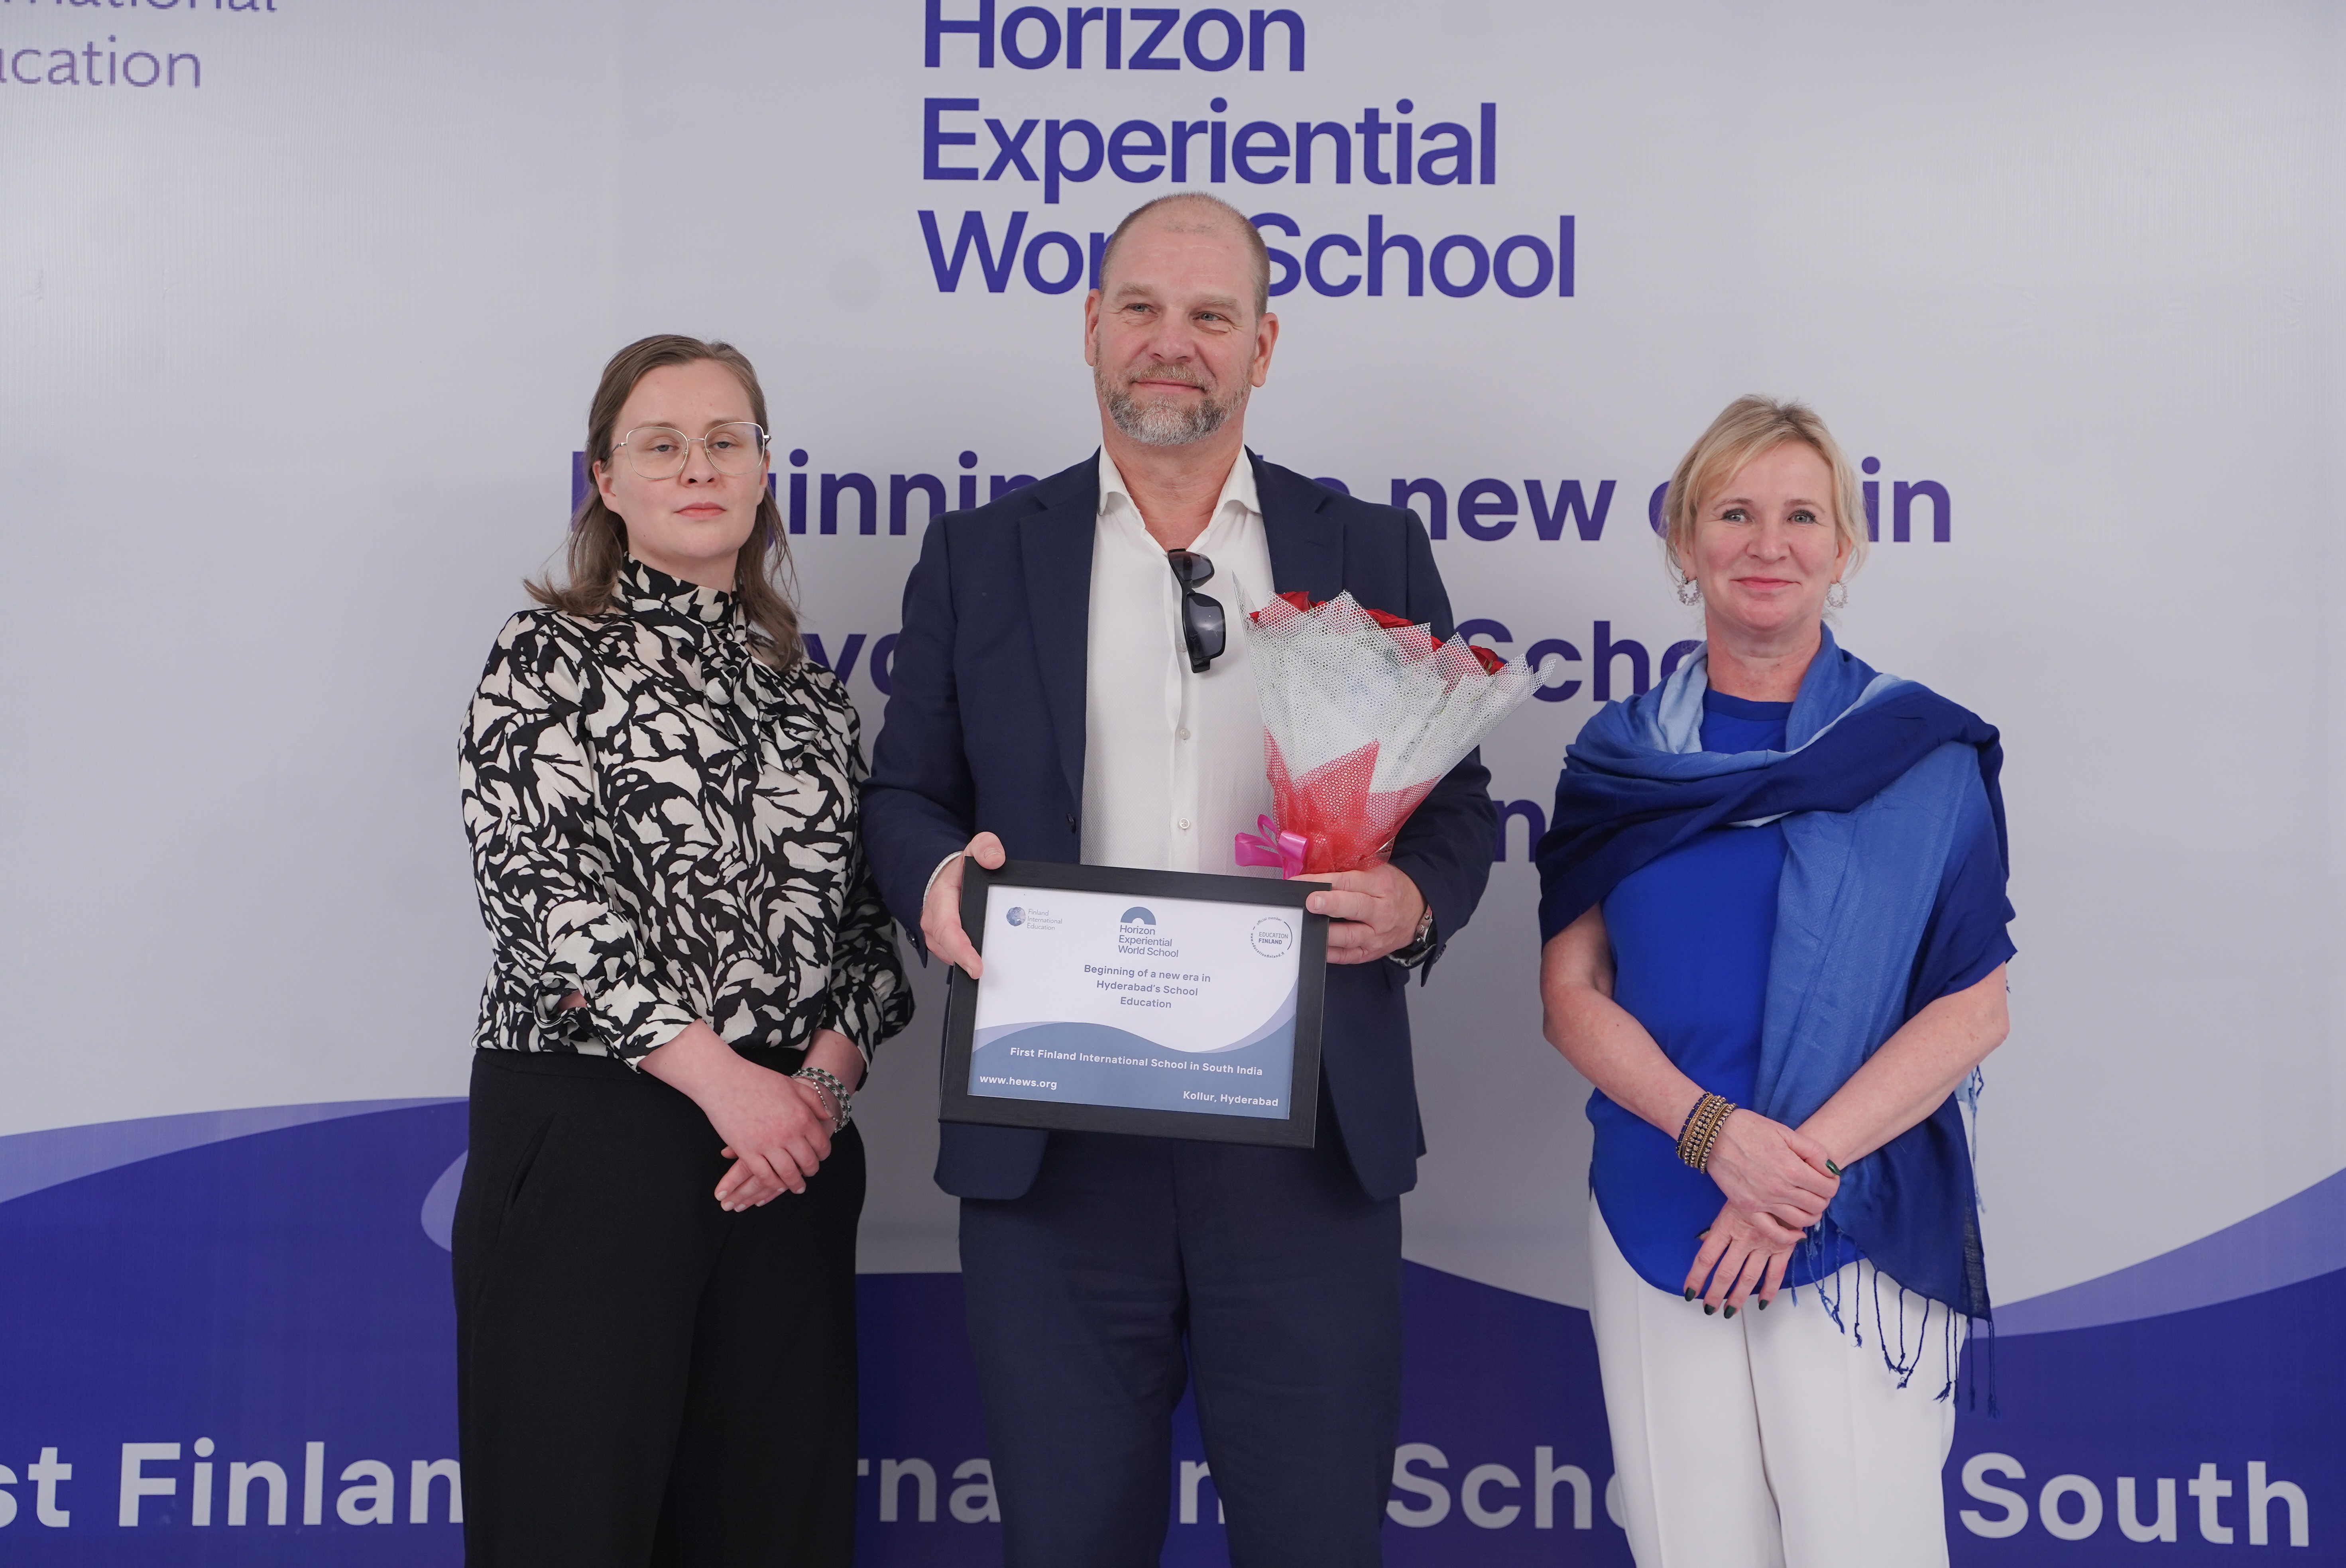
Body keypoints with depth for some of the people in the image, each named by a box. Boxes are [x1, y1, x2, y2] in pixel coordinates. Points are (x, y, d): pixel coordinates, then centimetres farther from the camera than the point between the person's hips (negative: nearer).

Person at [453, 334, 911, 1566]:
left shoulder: (802, 678, 15)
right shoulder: (550, 653, 2)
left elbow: (863, 910, 12)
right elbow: (534, 886, -10)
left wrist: (826, 1075, -6)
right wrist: (722, 1076, -15)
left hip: (792, 1143, 4)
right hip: (592, 1129, -4)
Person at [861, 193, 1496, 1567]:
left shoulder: (1375, 554, 10)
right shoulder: (980, 556, 10)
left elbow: (1456, 802, 10)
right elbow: (905, 792, 12)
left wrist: (1413, 901, -12)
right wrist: (934, 875, -11)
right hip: (1054, 1138, 1)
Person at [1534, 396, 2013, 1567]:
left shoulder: (1923, 754, 1)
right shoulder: (1618, 761, 6)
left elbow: (1974, 1007, -3)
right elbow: (1571, 995, 2)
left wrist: (1809, 1161, -14)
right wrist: (1714, 1132, -14)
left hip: (1862, 1233, -2)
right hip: (1656, 1218, 2)